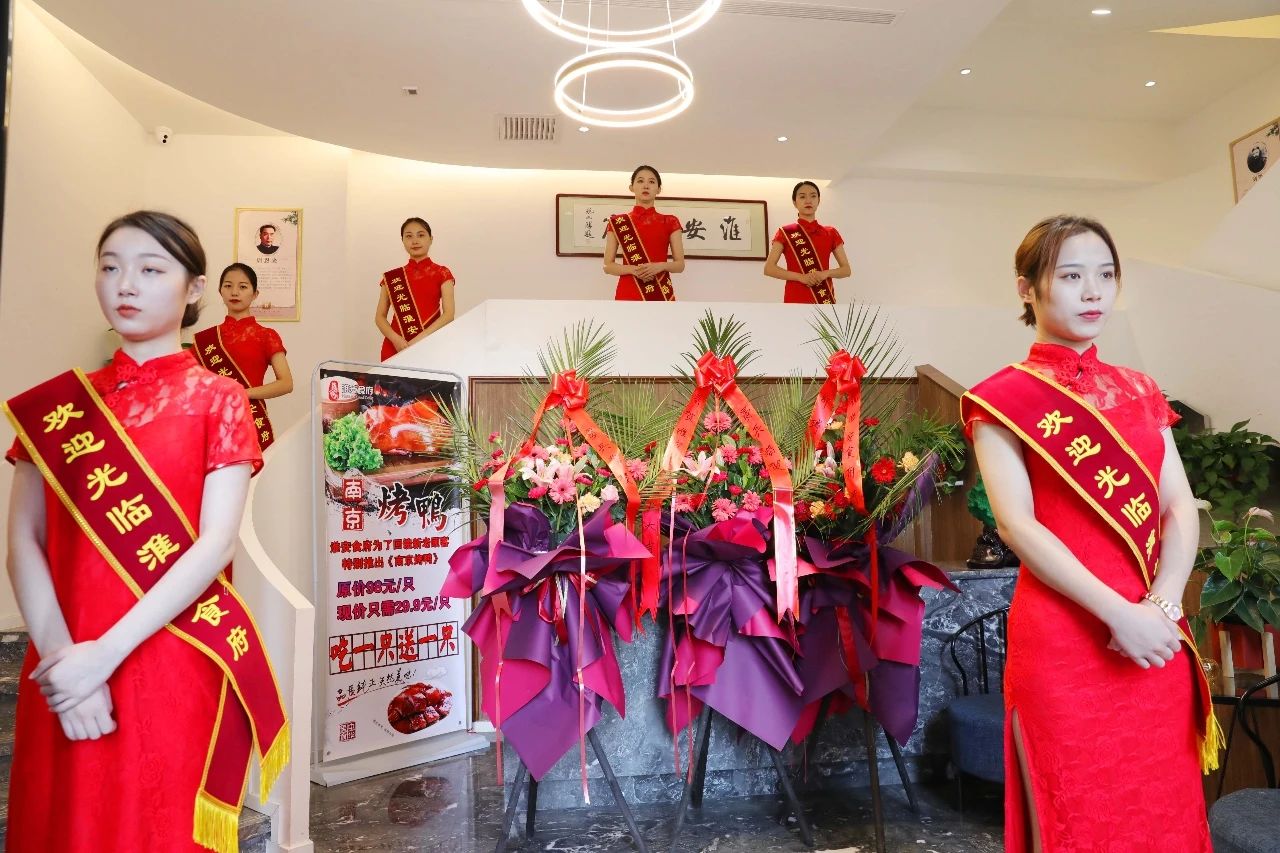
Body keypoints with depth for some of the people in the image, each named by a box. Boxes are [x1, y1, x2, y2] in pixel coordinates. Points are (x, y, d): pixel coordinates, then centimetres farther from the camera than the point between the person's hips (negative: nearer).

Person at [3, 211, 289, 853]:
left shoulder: (217, 399, -2)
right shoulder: (59, 402, 7)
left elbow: (217, 542, -10)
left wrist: (106, 652, -16)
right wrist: (61, 652, -12)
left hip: (178, 665, -3)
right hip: (68, 668, 3)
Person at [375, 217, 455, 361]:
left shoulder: (442, 273, 3)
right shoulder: (392, 277, 10)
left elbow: (449, 314, -6)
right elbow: (380, 316, 8)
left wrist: (419, 339, -17)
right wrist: (395, 339, -11)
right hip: (396, 346, 2)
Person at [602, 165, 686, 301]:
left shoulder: (670, 222, 9)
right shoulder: (618, 222, 7)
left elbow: (680, 264, 7)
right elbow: (608, 266, 5)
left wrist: (660, 266, -13)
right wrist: (633, 269, -14)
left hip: (661, 293, 1)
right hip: (628, 293, -1)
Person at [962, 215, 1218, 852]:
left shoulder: (1138, 390, 12)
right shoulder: (1005, 396, -5)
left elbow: (1180, 505, 4)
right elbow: (1016, 523, -14)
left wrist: (1162, 602, -11)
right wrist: (1119, 612, -19)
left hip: (1157, 635, 5)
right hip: (1065, 636, -5)